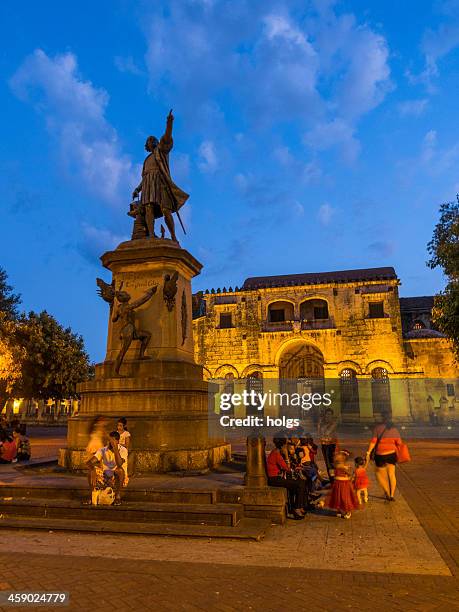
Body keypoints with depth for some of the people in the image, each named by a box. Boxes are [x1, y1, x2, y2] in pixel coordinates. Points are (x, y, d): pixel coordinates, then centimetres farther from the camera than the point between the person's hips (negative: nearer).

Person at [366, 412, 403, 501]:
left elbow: (373, 441, -14)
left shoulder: (377, 428, -9)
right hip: (391, 454, 3)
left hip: (380, 455, -3)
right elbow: (399, 443, 1)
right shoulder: (394, 429, 1)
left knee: (379, 474, 16)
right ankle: (392, 495, 14)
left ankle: (387, 492, 8)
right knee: (391, 475, 13)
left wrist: (368, 452, -10)